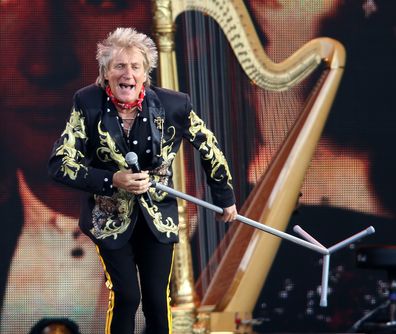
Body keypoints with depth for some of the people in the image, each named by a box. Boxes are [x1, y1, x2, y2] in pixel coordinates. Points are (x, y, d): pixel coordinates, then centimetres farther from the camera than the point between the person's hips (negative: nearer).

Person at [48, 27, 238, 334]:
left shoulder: (173, 105, -13)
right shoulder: (88, 104, -15)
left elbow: (209, 147, 3)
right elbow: (60, 164, -15)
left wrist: (225, 197, 11)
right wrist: (112, 180, -27)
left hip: (158, 216, 1)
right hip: (110, 216, -1)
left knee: (157, 300, 2)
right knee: (125, 297, -8)